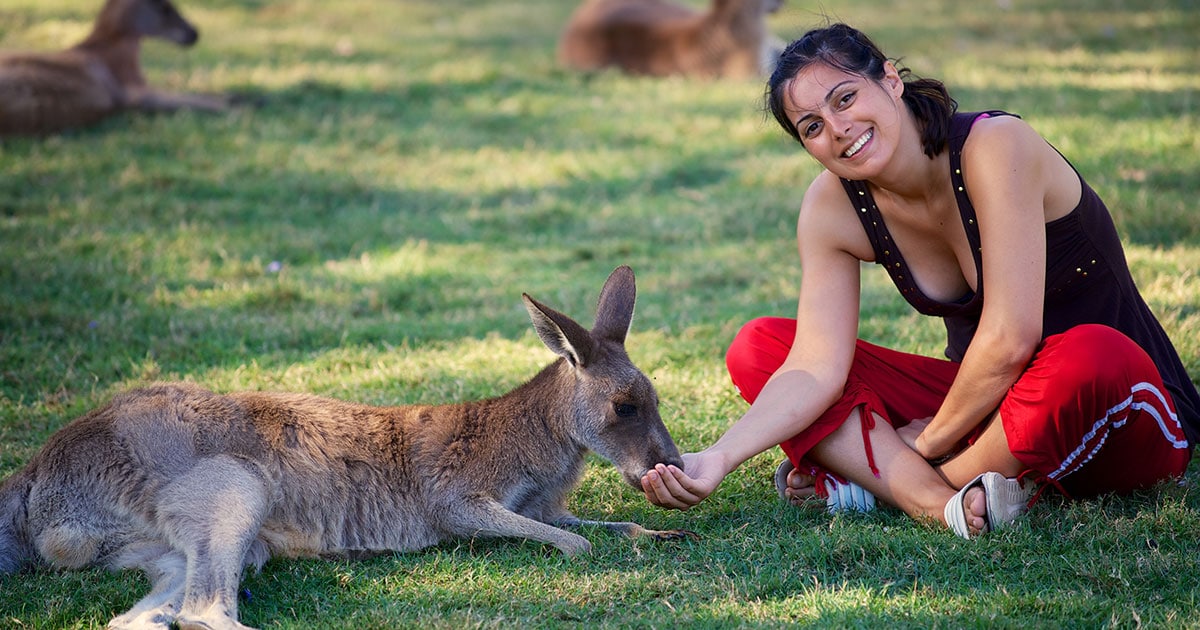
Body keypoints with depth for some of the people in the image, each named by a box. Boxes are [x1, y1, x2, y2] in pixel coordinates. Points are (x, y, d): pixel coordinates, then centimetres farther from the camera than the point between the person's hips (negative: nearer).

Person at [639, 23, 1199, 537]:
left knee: (1088, 354, -42)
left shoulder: (993, 146, -24)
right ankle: (946, 503, -27)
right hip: (981, 397, 5)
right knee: (758, 347, -8)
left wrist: (929, 440, -14)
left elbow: (1010, 338, -27)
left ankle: (871, 477, -20)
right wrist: (719, 459, -28)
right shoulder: (832, 207, -7)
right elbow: (816, 365, -15)